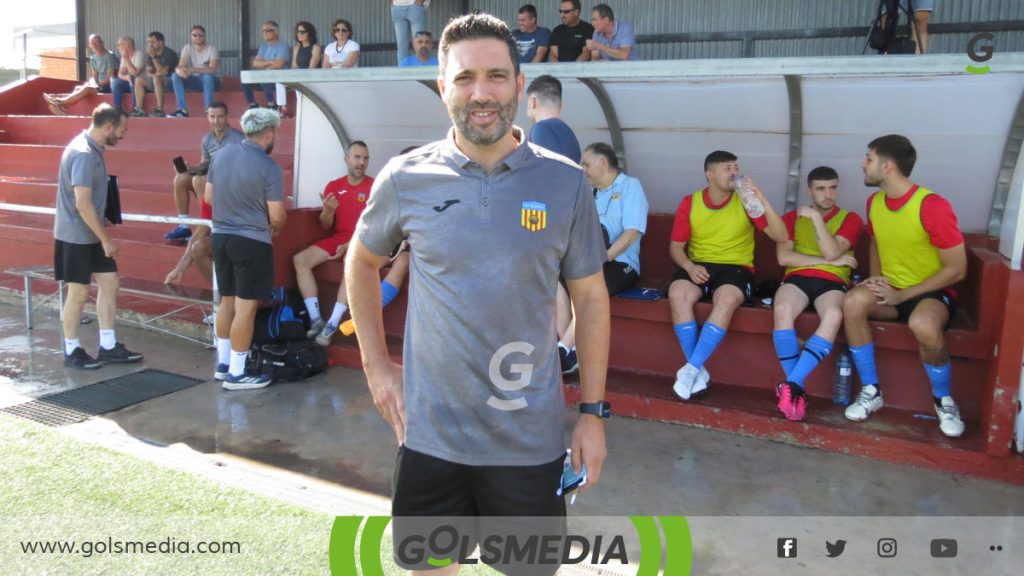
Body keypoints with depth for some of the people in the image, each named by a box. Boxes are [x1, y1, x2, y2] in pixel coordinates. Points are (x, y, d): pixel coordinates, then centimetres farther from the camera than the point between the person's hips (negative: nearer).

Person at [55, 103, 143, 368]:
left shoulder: (92, 148, 8)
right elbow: (82, 204, -26)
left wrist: (103, 233, 18)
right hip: (76, 236, -9)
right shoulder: (84, 154, -21)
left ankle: (108, 346, 16)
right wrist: (106, 238, -21)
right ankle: (71, 351, 15)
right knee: (80, 292, 1)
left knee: (110, 283, 9)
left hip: (91, 234, 9)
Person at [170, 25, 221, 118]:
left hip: (211, 81, -4)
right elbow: (180, 66, -13)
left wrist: (192, 70, -37)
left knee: (207, 76, -37)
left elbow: (212, 70, -26)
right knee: (175, 75, -20)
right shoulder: (188, 48, -1)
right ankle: (182, 110, -25)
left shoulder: (212, 49, -12)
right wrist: (179, 70, -39)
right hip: (195, 80, 4)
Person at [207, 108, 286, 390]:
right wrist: (275, 227, 9)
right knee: (245, 306, 0)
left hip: (220, 236, 7)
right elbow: (277, 216, -13)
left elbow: (209, 197, 12)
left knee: (227, 302, 17)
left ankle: (223, 364, 26)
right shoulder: (268, 167, -16)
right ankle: (237, 373, 7)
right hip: (252, 242, -7)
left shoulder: (221, 155, 3)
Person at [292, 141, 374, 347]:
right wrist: (328, 211, -15)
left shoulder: (374, 187, -5)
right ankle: (316, 319, -16)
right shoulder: (333, 186, 8)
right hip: (337, 238, 5)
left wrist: (349, 245, -21)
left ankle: (332, 325, -31)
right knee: (300, 259, -14)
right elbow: (326, 226, 8)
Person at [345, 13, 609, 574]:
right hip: (429, 435, 1)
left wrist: (593, 413, 1)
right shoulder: (405, 178, -5)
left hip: (531, 440, 0)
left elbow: (590, 297, 1)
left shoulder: (565, 182, -6)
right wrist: (375, 363, 6)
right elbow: (361, 261, 12)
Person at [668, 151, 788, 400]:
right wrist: (689, 266, -14)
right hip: (699, 267, 2)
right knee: (677, 294, -32)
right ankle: (699, 370, -23)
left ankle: (691, 369, -28)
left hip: (736, 268, -1)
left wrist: (762, 201, -18)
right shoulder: (689, 203, 4)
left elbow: (781, 237, -8)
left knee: (726, 300, -37)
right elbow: (675, 247, 8)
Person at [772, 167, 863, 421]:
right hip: (797, 278, 1)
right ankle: (797, 387, -30)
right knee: (782, 310, -36)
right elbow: (784, 258, 0)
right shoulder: (792, 217, 17)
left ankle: (791, 384, -39)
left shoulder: (850, 219, 14)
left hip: (833, 282, 0)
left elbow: (831, 252, -5)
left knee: (834, 316, -38)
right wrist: (830, 261, -3)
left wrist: (816, 218, -7)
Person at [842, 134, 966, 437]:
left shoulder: (933, 206, -20)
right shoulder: (874, 202, 2)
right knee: (852, 302, -29)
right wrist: (876, 278, 1)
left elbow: (956, 270, -17)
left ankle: (944, 399, -10)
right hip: (890, 289, 5)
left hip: (932, 293, -5)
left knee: (923, 324, -40)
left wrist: (902, 295, -19)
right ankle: (871, 390, -15)